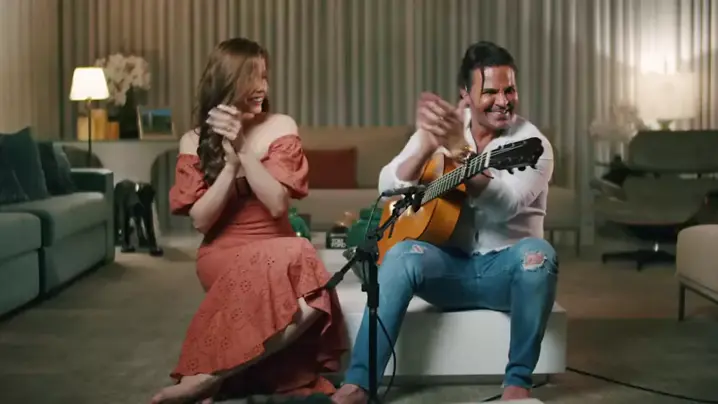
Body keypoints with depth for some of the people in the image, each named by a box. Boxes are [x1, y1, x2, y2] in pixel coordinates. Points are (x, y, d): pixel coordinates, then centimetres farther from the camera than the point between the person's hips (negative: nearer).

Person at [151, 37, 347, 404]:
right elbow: (200, 220, -6)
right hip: (223, 254, -2)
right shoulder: (195, 141, 3)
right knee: (295, 256, -35)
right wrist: (230, 162, -16)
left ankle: (206, 374, -23)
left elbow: (277, 204, -9)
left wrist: (242, 149, -17)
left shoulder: (280, 127, 3)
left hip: (276, 251, 2)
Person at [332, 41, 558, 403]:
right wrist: (428, 146, -31)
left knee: (538, 253, -34)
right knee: (402, 253, -29)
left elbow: (504, 206, -26)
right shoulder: (440, 131, 2)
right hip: (450, 265, 1)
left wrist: (456, 148, -39)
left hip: (508, 268, -1)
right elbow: (388, 187, -12)